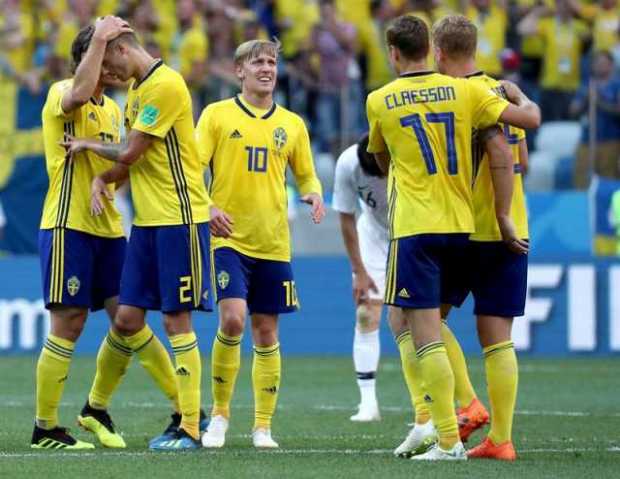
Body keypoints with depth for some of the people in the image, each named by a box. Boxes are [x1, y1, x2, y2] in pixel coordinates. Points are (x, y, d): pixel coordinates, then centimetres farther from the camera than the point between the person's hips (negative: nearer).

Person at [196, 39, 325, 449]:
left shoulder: (292, 124, 10)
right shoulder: (217, 115, 1)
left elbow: (306, 174, 19)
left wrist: (314, 194, -4)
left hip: (273, 244, 3)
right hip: (228, 239, -3)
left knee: (266, 334, 5)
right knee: (232, 320, -18)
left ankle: (263, 427, 13)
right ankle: (220, 415, -1)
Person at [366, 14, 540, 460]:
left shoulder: (380, 102, 1)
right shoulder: (463, 91, 3)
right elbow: (530, 118, -2)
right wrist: (520, 96, 20)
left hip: (414, 228, -4)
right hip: (462, 226, 4)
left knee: (426, 336, -5)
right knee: (431, 324, 21)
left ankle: (449, 440, -11)